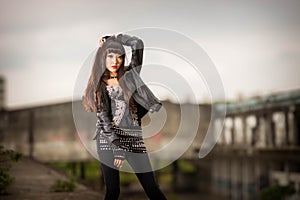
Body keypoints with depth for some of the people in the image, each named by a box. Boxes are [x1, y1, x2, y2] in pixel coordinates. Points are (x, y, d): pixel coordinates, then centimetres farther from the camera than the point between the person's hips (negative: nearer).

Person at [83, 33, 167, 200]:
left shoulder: (130, 75, 8)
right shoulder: (98, 85, 4)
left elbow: (138, 44, -3)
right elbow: (103, 118, -5)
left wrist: (112, 39, 7)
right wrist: (117, 146, -15)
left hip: (134, 137, 1)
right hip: (108, 139, -1)